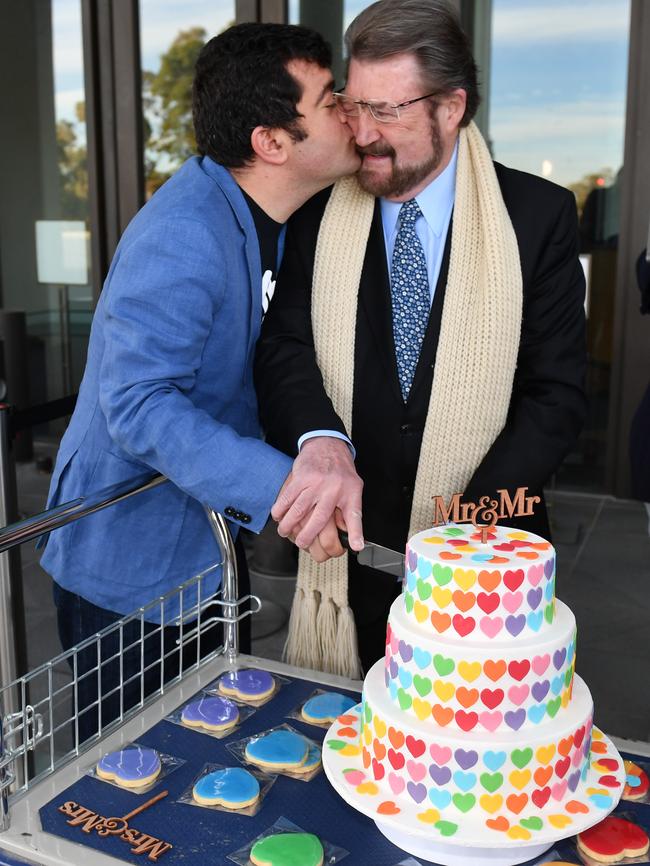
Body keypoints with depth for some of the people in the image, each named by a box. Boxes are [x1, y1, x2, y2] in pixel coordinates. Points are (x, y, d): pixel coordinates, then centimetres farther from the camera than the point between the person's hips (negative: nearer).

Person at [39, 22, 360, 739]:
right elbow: (137, 404, -33)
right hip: (129, 570, -8)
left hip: (204, 552, 8)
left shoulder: (270, 219, 2)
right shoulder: (183, 234, -28)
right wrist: (277, 483, -37)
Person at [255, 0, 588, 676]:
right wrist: (321, 440, -28)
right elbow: (284, 347, -6)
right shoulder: (318, 214, 1)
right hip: (348, 551, 2)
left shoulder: (539, 216, -4)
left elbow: (556, 393, -6)